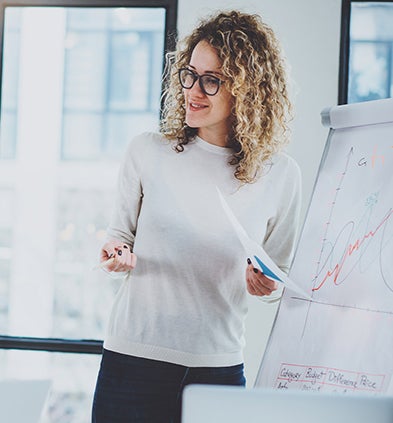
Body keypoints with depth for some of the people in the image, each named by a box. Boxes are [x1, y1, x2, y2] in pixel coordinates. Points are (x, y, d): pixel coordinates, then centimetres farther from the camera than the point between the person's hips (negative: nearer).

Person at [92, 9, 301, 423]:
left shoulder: (280, 174, 2)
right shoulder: (147, 152, 2)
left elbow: (279, 266, 12)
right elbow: (120, 233, 12)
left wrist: (265, 283, -9)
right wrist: (116, 254, -10)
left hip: (220, 365, 0)